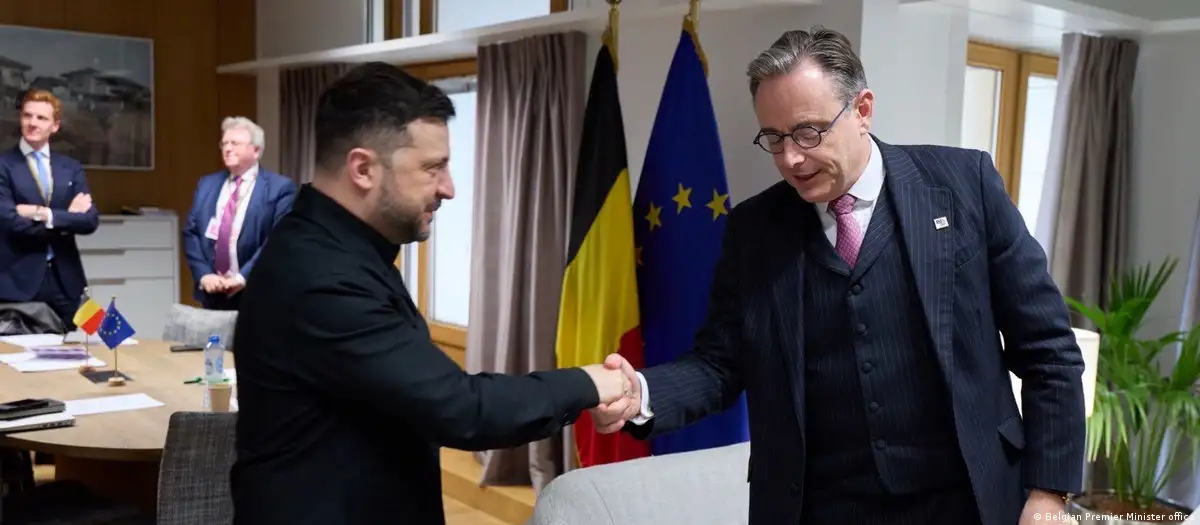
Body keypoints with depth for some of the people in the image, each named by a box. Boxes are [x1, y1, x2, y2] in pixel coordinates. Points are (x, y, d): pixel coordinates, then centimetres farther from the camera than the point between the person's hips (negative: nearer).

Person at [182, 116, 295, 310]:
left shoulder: (280, 187, -4)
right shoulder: (206, 184, 13)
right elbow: (190, 232, 9)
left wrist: (244, 277, -19)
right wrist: (203, 274, -6)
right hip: (212, 292, 5)